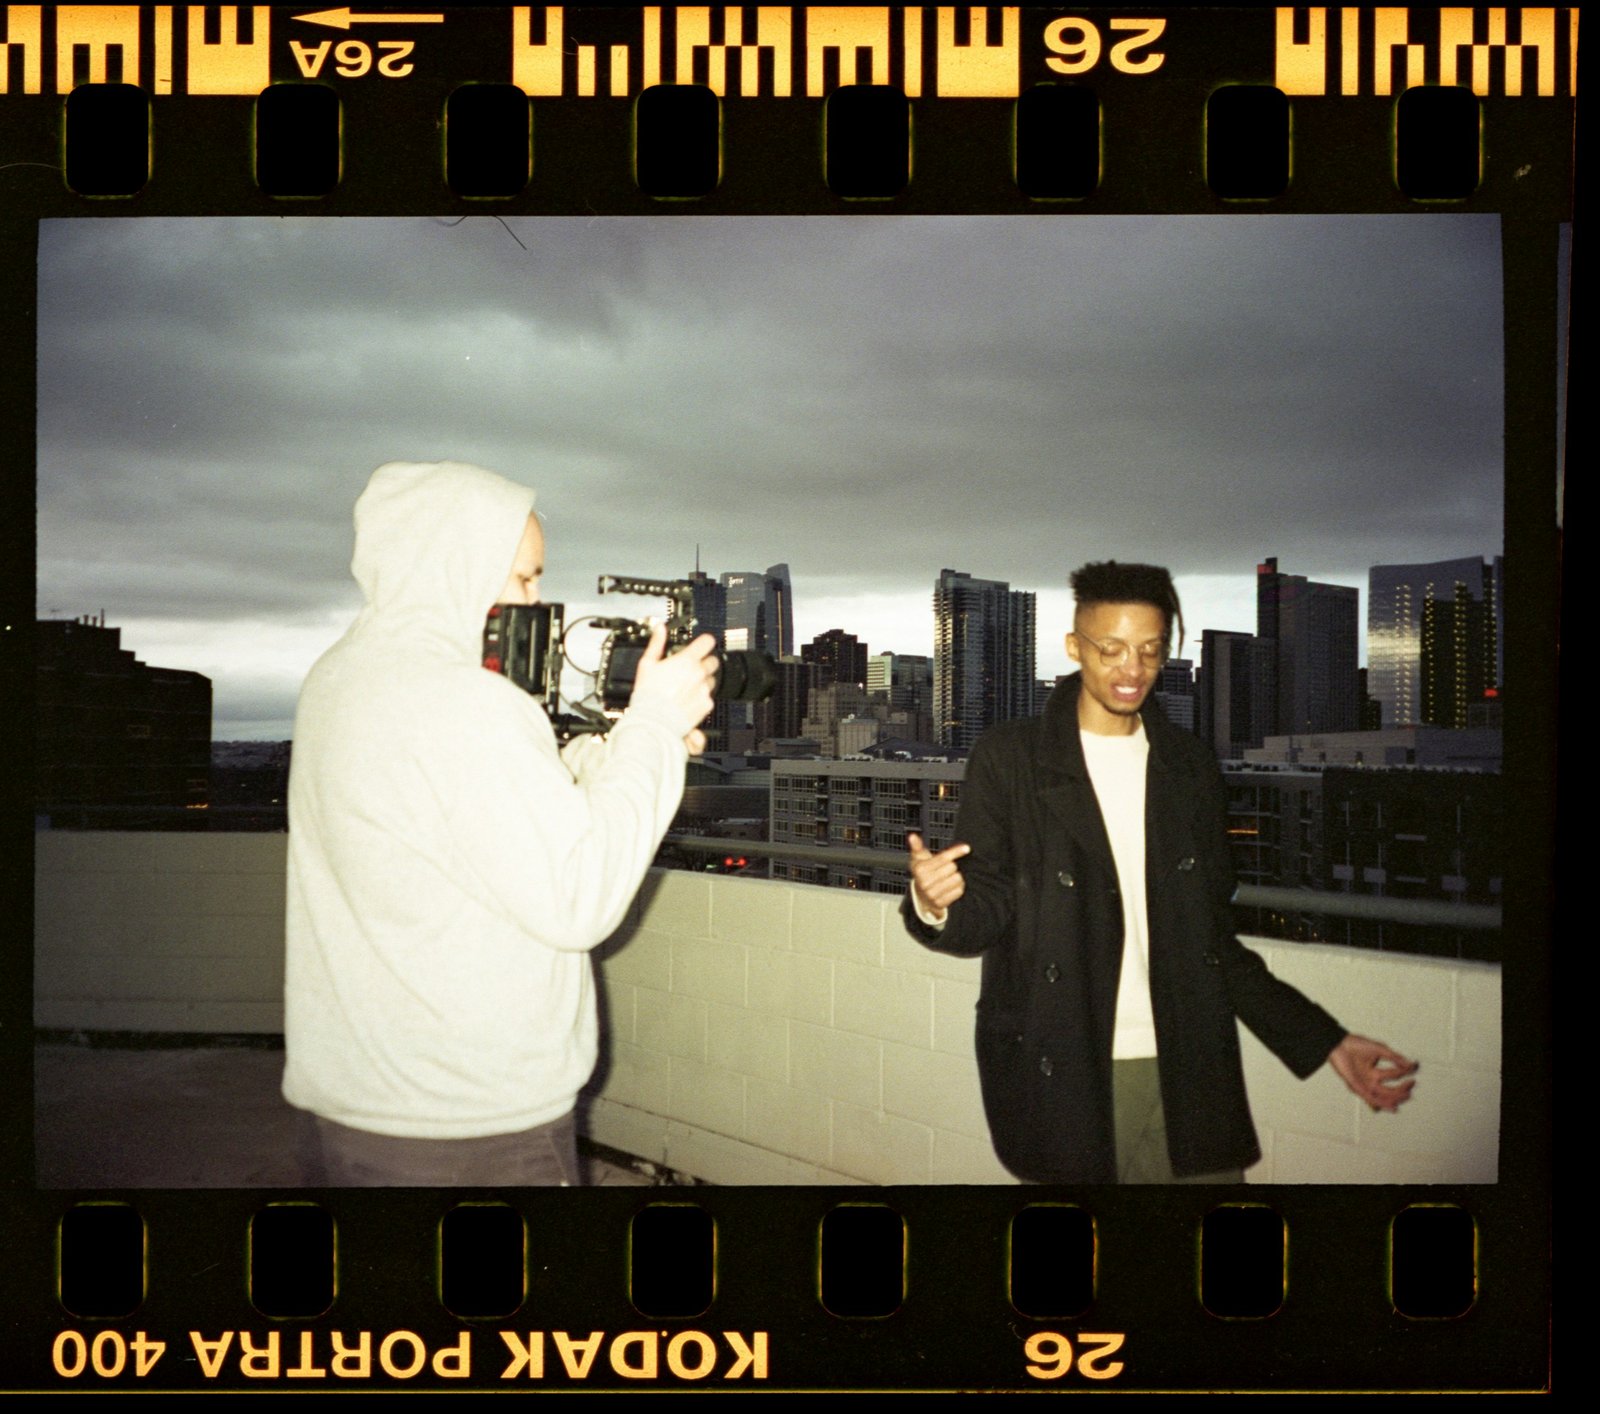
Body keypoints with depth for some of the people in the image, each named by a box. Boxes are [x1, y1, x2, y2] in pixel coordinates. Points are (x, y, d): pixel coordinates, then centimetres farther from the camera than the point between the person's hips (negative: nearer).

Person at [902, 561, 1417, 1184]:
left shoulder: (1190, 768, 10)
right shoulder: (1009, 758, -1)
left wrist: (1322, 1039, 8)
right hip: (1062, 1080, -3)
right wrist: (936, 906, -27)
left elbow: (1212, 938, 13)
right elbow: (987, 914, -4)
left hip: (1186, 1076, 3)